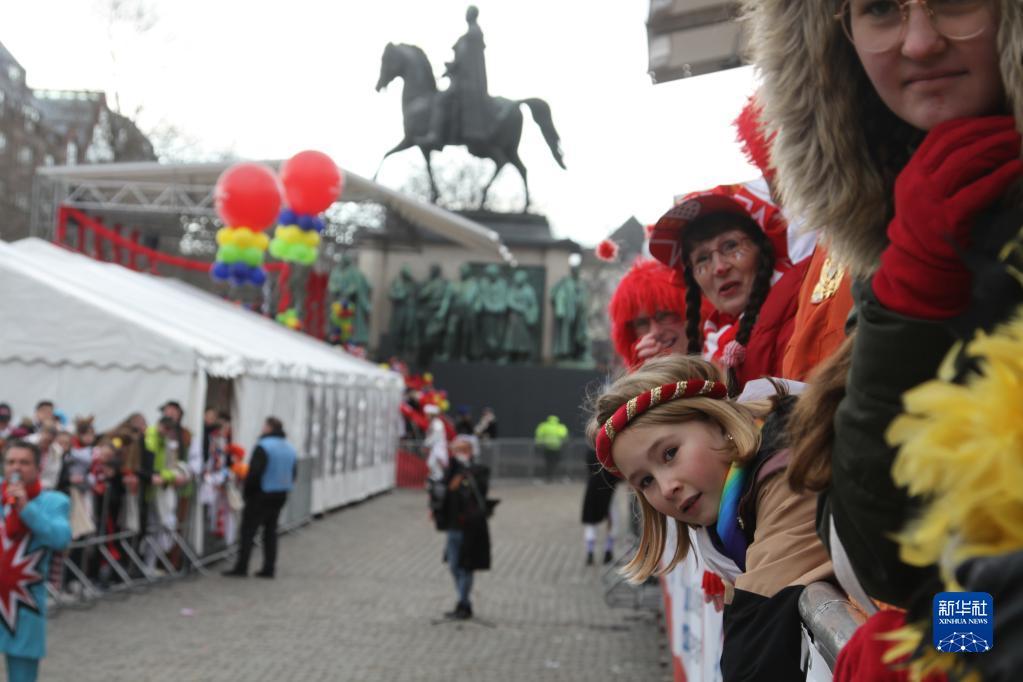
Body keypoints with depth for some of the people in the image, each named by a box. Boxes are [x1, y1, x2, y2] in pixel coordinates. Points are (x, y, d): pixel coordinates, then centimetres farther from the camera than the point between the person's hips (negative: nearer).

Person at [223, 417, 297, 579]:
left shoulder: (263, 447, -16)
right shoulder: (290, 448, 10)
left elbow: (254, 472, -19)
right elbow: (294, 473, 14)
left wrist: (247, 491, -8)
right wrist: (284, 487, 16)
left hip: (262, 494, -7)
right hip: (281, 496, 7)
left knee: (248, 530, -2)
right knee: (270, 531, 13)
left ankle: (241, 567, -4)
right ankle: (269, 568, 12)